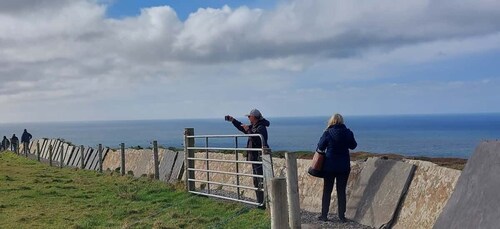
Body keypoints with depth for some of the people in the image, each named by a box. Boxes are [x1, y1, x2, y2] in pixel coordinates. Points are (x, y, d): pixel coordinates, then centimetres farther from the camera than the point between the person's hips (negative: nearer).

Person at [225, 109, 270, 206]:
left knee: (261, 181, -10)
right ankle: (260, 202, 21)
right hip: (254, 157, 11)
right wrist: (233, 120, 25)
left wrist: (248, 130, -25)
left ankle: (263, 202, -7)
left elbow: (257, 140, -28)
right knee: (256, 181, 14)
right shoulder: (253, 127, 15)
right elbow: (242, 127, 30)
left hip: (259, 157, -11)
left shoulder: (261, 128, -15)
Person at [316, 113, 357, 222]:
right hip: (344, 166, 2)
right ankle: (342, 216, 11)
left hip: (330, 166, -2)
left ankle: (324, 215, 12)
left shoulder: (328, 133, -11)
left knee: (327, 191, 9)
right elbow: (353, 146, 11)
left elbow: (320, 147, -3)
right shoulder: (348, 133, -4)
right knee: (341, 191, 10)